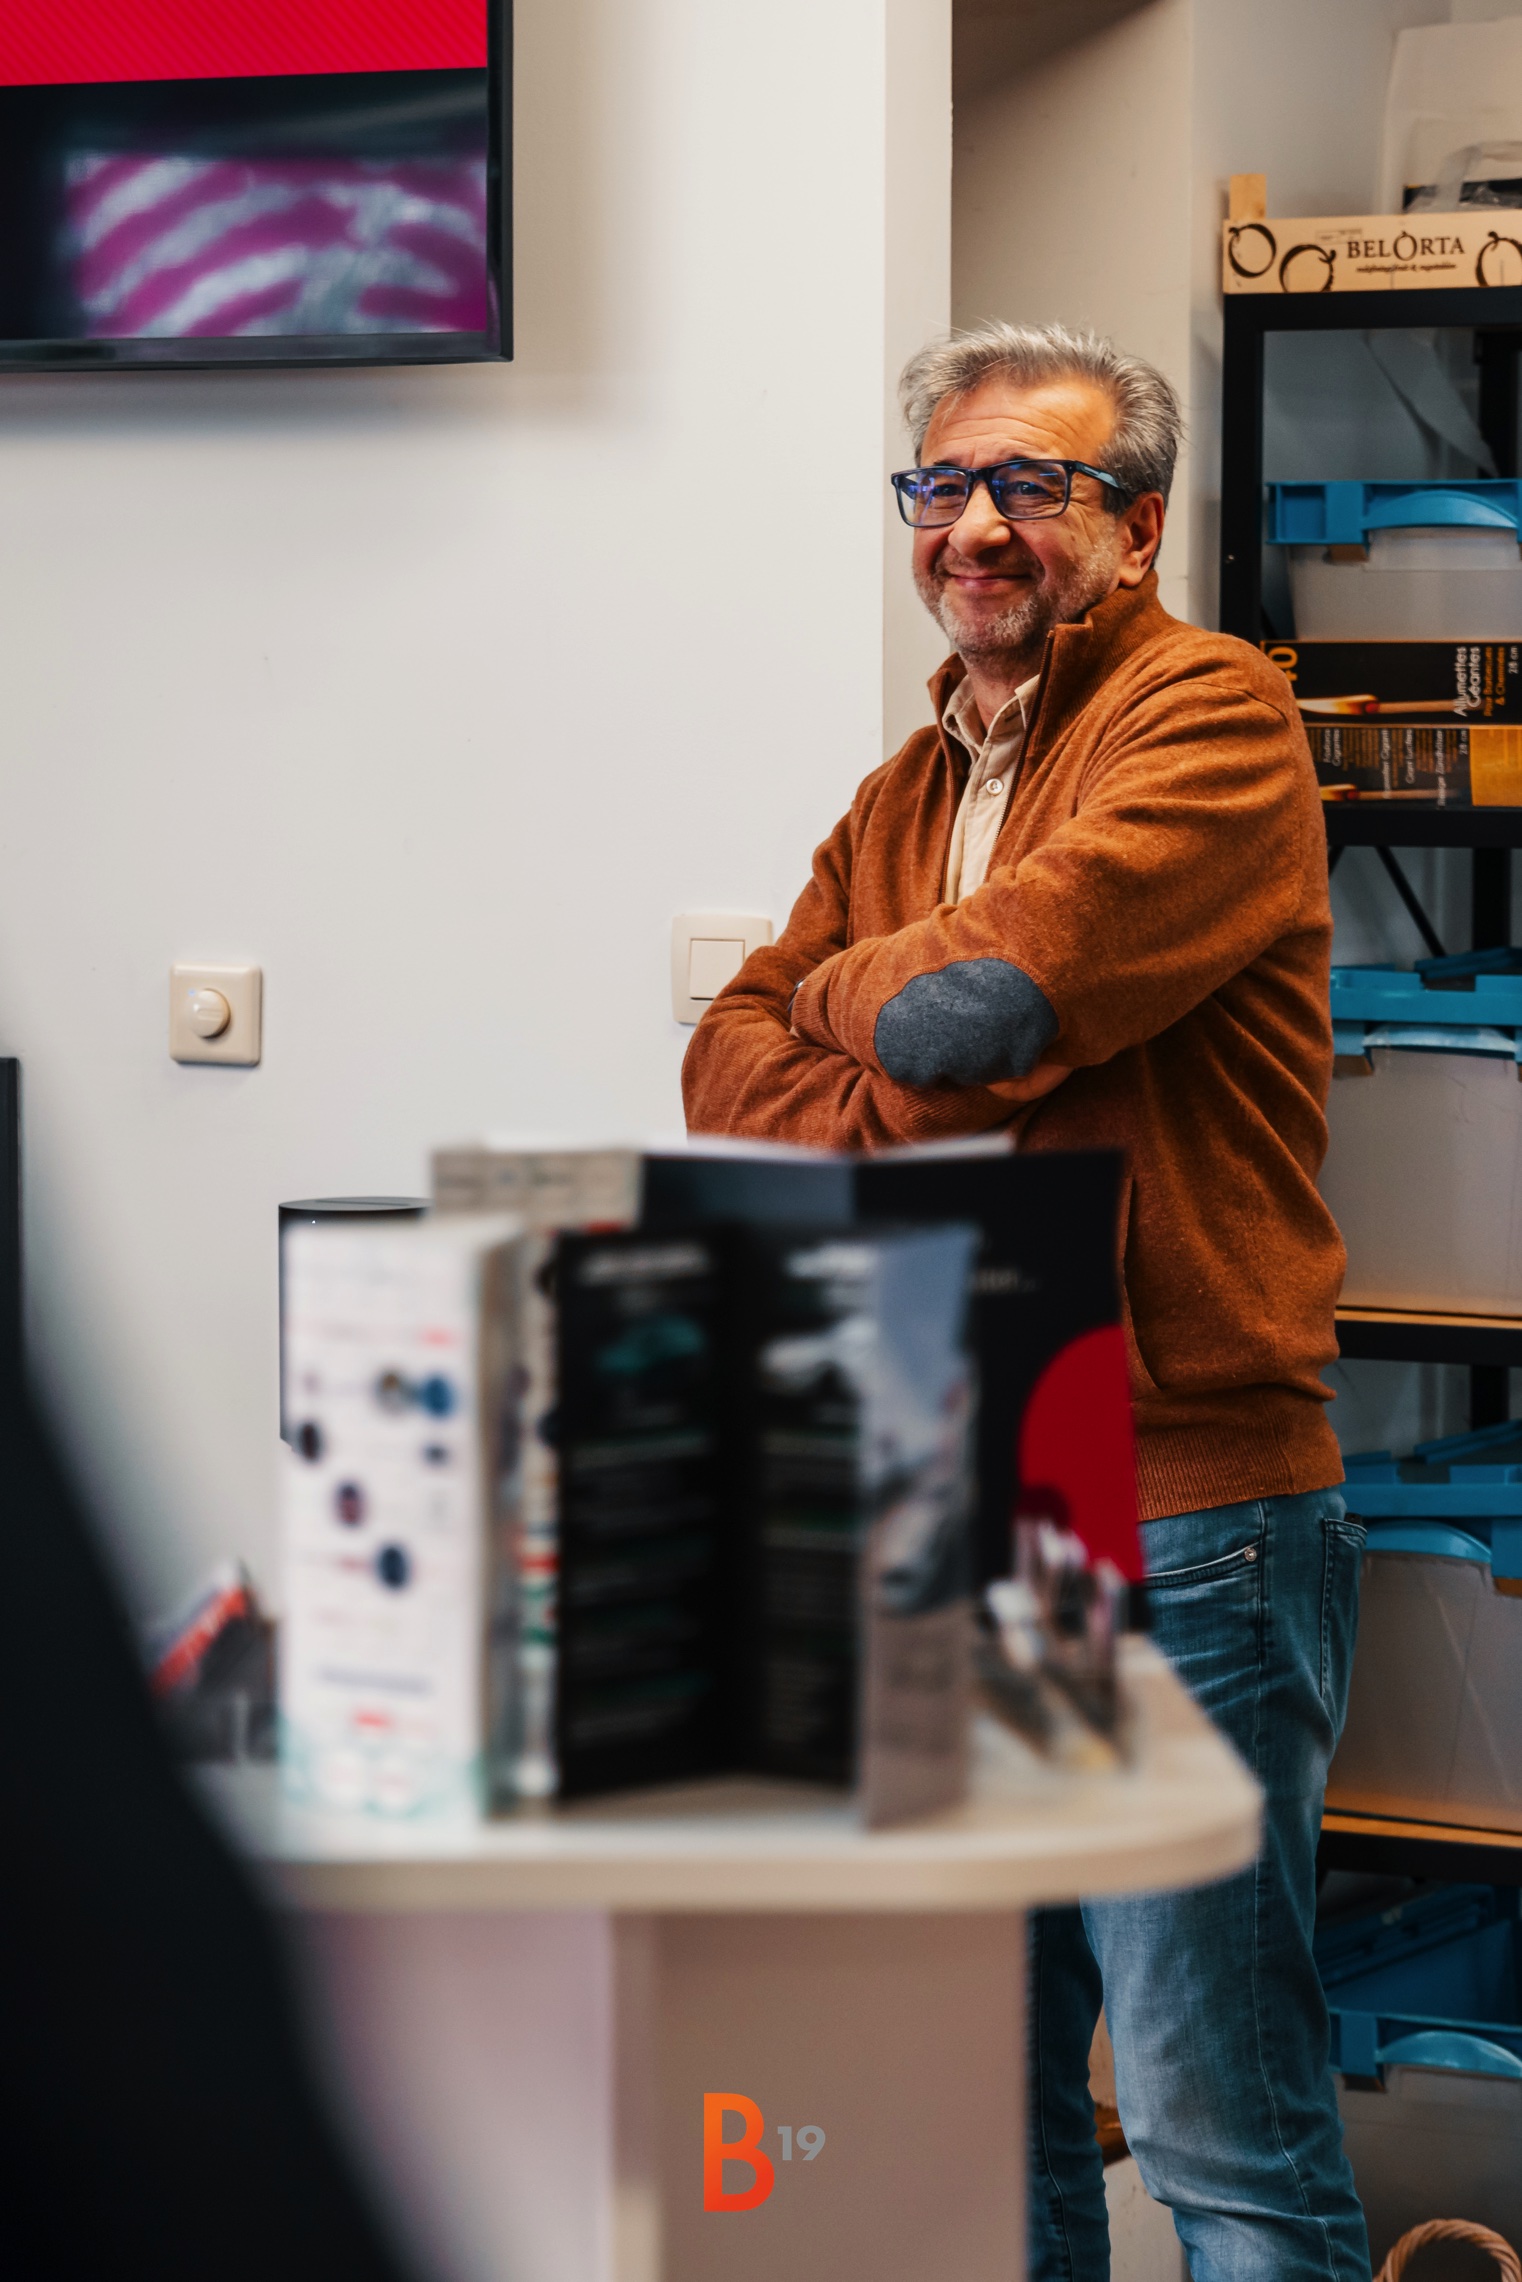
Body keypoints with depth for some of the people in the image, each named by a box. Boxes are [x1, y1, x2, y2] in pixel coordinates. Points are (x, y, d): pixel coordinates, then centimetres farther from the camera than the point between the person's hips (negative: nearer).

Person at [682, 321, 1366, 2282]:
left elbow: (997, 988, -20)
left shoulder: (1212, 716, -7)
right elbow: (732, 1066, 11)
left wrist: (854, 993, 2)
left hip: (1179, 1524, -8)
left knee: (1219, 2120, -5)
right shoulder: (908, 789, 19)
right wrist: (923, 1105, -10)